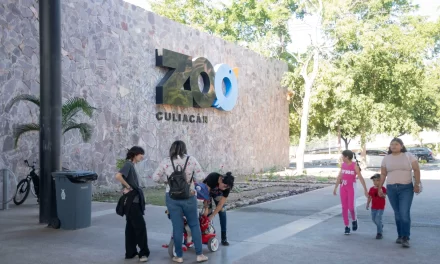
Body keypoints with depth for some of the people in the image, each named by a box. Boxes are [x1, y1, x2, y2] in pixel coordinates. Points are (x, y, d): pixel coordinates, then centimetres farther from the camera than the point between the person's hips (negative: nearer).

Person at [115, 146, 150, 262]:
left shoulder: (131, 165, 16)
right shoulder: (128, 164, -13)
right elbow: (118, 176, -29)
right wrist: (128, 186, -19)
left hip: (134, 201, 10)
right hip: (132, 201, -10)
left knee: (131, 227, 12)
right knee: (140, 226, -5)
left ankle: (130, 252, 19)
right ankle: (143, 252, 1)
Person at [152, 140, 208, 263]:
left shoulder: (166, 161, -2)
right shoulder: (191, 160, -4)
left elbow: (155, 177, 1)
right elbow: (200, 177, -5)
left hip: (172, 197, 1)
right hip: (189, 197, 0)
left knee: (177, 227, 8)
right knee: (194, 225, 13)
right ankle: (199, 254, 15)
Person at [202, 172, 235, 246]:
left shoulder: (227, 187, -29)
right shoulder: (212, 177, -39)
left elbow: (221, 204, -26)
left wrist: (212, 216, -28)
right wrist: (206, 208, -31)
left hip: (218, 193, 2)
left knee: (222, 211, -11)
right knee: (209, 211, -15)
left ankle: (224, 238, -6)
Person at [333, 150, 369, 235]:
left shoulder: (355, 165, -9)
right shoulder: (343, 165, 7)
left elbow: (360, 178, -11)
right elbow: (339, 177, 14)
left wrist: (365, 189, -14)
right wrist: (335, 188, 16)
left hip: (351, 188, -5)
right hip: (343, 188, 5)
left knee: (351, 207, -11)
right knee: (344, 208, 2)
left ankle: (354, 220, 20)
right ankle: (346, 227, 10)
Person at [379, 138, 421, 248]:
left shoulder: (409, 156, 2)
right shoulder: (386, 158, 8)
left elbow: (417, 170, 0)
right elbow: (383, 174, 12)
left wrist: (417, 184, -9)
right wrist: (380, 187, 10)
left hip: (406, 188, -3)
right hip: (391, 189, 3)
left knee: (405, 213, -11)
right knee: (397, 213, 8)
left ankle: (405, 238, -6)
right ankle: (400, 236, 18)